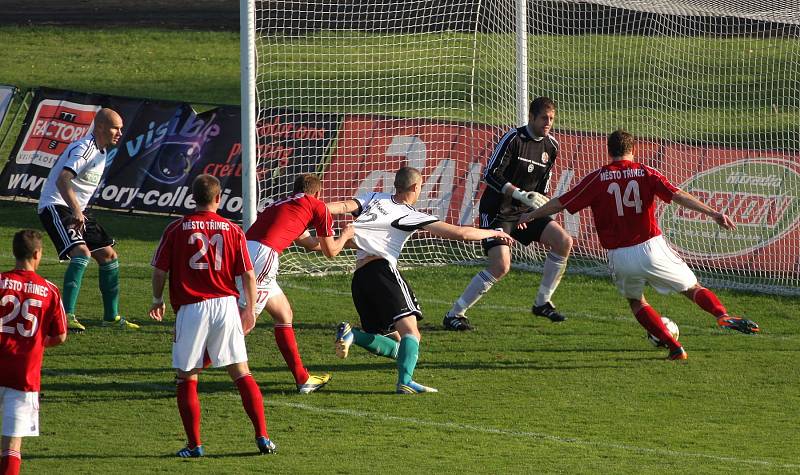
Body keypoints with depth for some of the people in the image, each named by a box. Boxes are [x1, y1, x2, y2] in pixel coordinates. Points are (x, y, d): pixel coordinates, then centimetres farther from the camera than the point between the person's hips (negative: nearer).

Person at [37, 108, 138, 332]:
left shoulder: (101, 151, 14)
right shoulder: (84, 149, -19)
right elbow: (62, 180, -33)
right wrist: (75, 211, -42)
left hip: (76, 211, 10)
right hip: (55, 206, -10)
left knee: (109, 255, 9)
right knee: (82, 252, -29)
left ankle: (111, 316, 19)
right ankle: (66, 316, -31)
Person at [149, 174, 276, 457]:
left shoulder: (176, 229, 1)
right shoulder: (232, 230, 4)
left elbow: (159, 271, 2)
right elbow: (248, 275, 4)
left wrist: (158, 300, 20)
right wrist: (250, 309, 18)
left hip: (190, 309, -2)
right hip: (226, 305, 2)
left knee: (186, 379, 8)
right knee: (241, 373, 6)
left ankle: (194, 445, 4)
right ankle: (263, 437, 0)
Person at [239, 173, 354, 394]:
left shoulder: (282, 204, 34)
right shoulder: (317, 206, 12)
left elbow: (310, 243, 45)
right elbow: (330, 251, 21)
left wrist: (346, 239, 60)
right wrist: (345, 236, 43)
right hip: (262, 254, -8)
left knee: (283, 314, 20)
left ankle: (303, 379, 23)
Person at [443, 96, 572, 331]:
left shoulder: (551, 146, 7)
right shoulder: (513, 138, -15)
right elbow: (490, 175, -19)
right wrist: (520, 194, -24)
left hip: (524, 211, 7)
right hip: (497, 211, -7)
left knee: (564, 242, -8)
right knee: (500, 266, -21)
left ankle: (542, 303, 6)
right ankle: (454, 314, -10)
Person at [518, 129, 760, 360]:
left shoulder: (597, 178, 2)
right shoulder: (646, 173, 2)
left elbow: (560, 203, 7)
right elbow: (678, 195, -11)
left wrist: (529, 216, 22)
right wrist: (712, 213, -15)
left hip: (619, 258, 1)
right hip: (652, 250, -1)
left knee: (636, 302, 26)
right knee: (693, 289, 10)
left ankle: (674, 347, 13)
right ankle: (723, 316, -19)